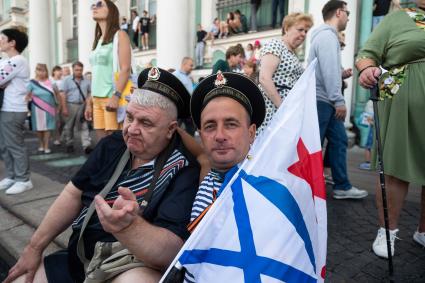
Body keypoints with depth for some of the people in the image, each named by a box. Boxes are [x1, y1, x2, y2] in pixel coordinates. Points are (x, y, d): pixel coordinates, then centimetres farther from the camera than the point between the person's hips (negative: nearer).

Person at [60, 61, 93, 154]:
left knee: (84, 126, -4)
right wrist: (64, 108, -9)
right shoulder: (67, 80, 1)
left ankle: (86, 145, -7)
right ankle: (69, 145, 22)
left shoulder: (86, 81, 6)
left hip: (83, 105, 1)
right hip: (71, 105, -1)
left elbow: (89, 93, 10)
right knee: (69, 126, 9)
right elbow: (63, 95, -3)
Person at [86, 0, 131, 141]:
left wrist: (116, 95, -23)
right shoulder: (98, 40, 19)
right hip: (97, 99, 7)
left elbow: (125, 69, -13)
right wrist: (89, 101, 16)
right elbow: (96, 73, 19)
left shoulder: (120, 35, -2)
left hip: (112, 97, -7)